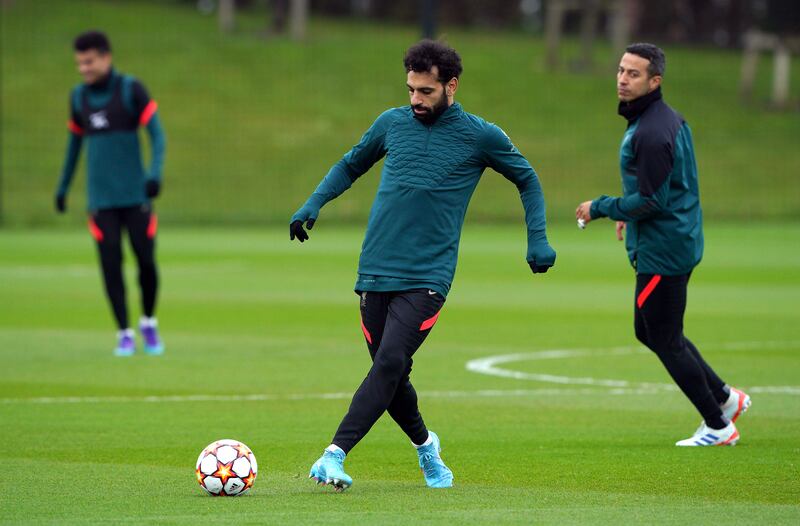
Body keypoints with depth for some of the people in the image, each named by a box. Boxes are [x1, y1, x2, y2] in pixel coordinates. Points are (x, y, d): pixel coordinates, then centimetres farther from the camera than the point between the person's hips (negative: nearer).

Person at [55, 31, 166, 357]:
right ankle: (124, 334, 4)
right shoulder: (78, 97, 7)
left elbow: (157, 134, -10)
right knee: (111, 266, -4)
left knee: (146, 262, -2)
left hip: (136, 195, -2)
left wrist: (155, 173, -25)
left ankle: (149, 324, 21)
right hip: (101, 199, 3)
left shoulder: (131, 90, -6)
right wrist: (63, 187, 21)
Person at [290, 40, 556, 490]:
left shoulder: (480, 136, 0)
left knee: (390, 364, -20)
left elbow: (527, 180, 14)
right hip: (375, 271, 4)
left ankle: (335, 454, -25)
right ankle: (425, 446, 32)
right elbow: (350, 166, 24)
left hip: (427, 278, -4)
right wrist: (313, 204, 9)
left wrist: (538, 239, 4)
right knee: (391, 373, 5)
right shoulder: (392, 123, 9)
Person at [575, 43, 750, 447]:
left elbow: (651, 201, -23)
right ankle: (725, 398, 26)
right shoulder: (670, 118, 10)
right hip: (675, 243, 10)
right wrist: (631, 213, 21)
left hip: (662, 251, -10)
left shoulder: (651, 133, -22)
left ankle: (717, 427, 9)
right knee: (648, 331, 20)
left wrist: (600, 209, -12)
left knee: (665, 340, 0)